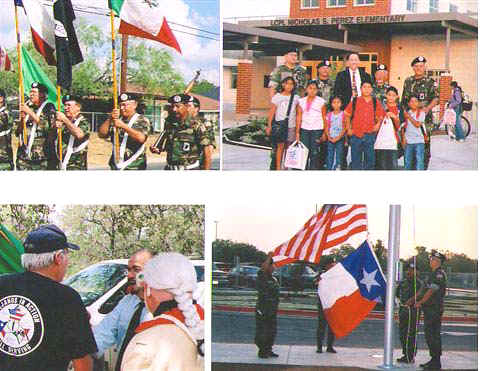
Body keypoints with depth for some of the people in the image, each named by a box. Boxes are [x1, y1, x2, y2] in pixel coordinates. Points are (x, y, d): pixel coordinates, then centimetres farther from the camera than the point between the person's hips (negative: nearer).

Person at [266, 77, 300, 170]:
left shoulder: (296, 98, 8)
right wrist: (269, 126, -1)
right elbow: (271, 112, 2)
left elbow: (298, 113, 11)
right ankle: (278, 167, 0)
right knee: (280, 146, -4)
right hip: (280, 124, -2)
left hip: (291, 126, 2)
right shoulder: (277, 97, 1)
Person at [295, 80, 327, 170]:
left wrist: (324, 133, -2)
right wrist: (297, 132, 1)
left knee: (314, 152, -4)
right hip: (304, 130, 2)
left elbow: (324, 118, 3)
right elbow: (299, 118, 7)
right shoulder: (301, 101, 9)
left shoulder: (321, 102, 3)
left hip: (317, 130, -2)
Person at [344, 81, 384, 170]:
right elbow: (347, 115, 11)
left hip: (370, 135, 1)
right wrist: (348, 128, 5)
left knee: (370, 159, 3)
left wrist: (378, 124, -2)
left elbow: (381, 116, 16)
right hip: (356, 135, -1)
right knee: (356, 159, 3)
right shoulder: (355, 101, 3)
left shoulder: (375, 102, 5)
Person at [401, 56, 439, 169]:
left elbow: (436, 98, -4)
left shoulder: (430, 82, 2)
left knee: (425, 143, -6)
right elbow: (404, 100, 19)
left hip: (425, 117, -3)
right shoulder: (408, 81, 13)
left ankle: (424, 167, 0)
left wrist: (427, 108, -18)